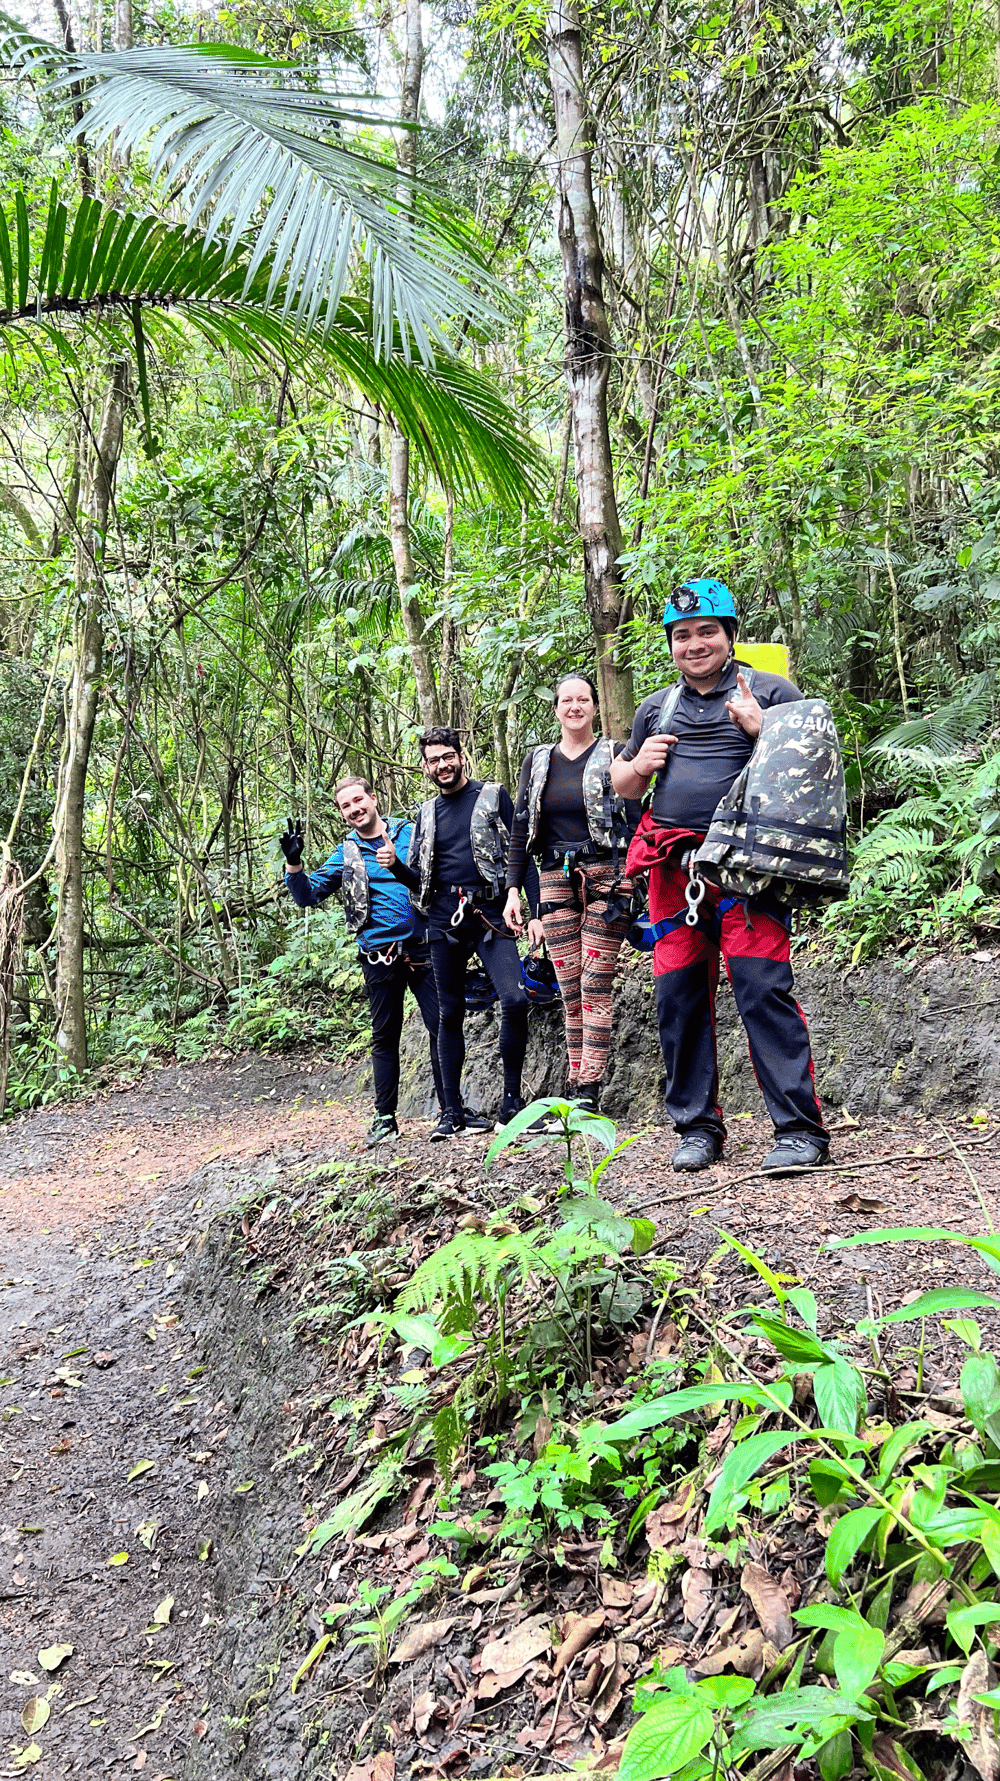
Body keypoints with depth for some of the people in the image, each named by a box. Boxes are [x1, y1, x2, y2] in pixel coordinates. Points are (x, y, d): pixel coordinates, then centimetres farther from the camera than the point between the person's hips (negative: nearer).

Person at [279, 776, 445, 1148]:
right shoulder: (346, 855, 10)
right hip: (380, 957, 1)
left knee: (442, 1027, -4)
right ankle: (385, 1118, 17)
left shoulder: (411, 832, 7)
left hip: (422, 949, -1)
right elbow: (308, 895, 9)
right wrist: (293, 862, -7)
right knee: (384, 1036, 9)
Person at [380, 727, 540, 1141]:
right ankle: (452, 1111, 14)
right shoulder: (427, 813, 17)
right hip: (443, 920, 3)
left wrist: (537, 912, -7)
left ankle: (512, 1103, -7)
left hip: (489, 913, -3)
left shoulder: (493, 796, 7)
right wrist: (394, 865, -3)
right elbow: (417, 880, 20)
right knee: (450, 1014, 6)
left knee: (515, 1000, -19)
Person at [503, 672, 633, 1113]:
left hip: (605, 876, -3)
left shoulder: (614, 755, 4)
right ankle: (574, 1087, 7)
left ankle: (589, 1092, -6)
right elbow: (521, 829, 14)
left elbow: (635, 819, 1)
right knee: (570, 991, 3)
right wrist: (513, 889, 6)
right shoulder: (537, 760, 14)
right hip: (555, 879, 4)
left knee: (595, 987, -8)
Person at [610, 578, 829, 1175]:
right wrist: (640, 764, 7)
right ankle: (698, 1126, 15)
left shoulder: (770, 691, 7)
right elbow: (623, 785, 29)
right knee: (679, 998, 4)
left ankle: (802, 1130, -7)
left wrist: (761, 730, -12)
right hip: (674, 869, 5)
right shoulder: (656, 708, 21)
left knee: (764, 990, -13)